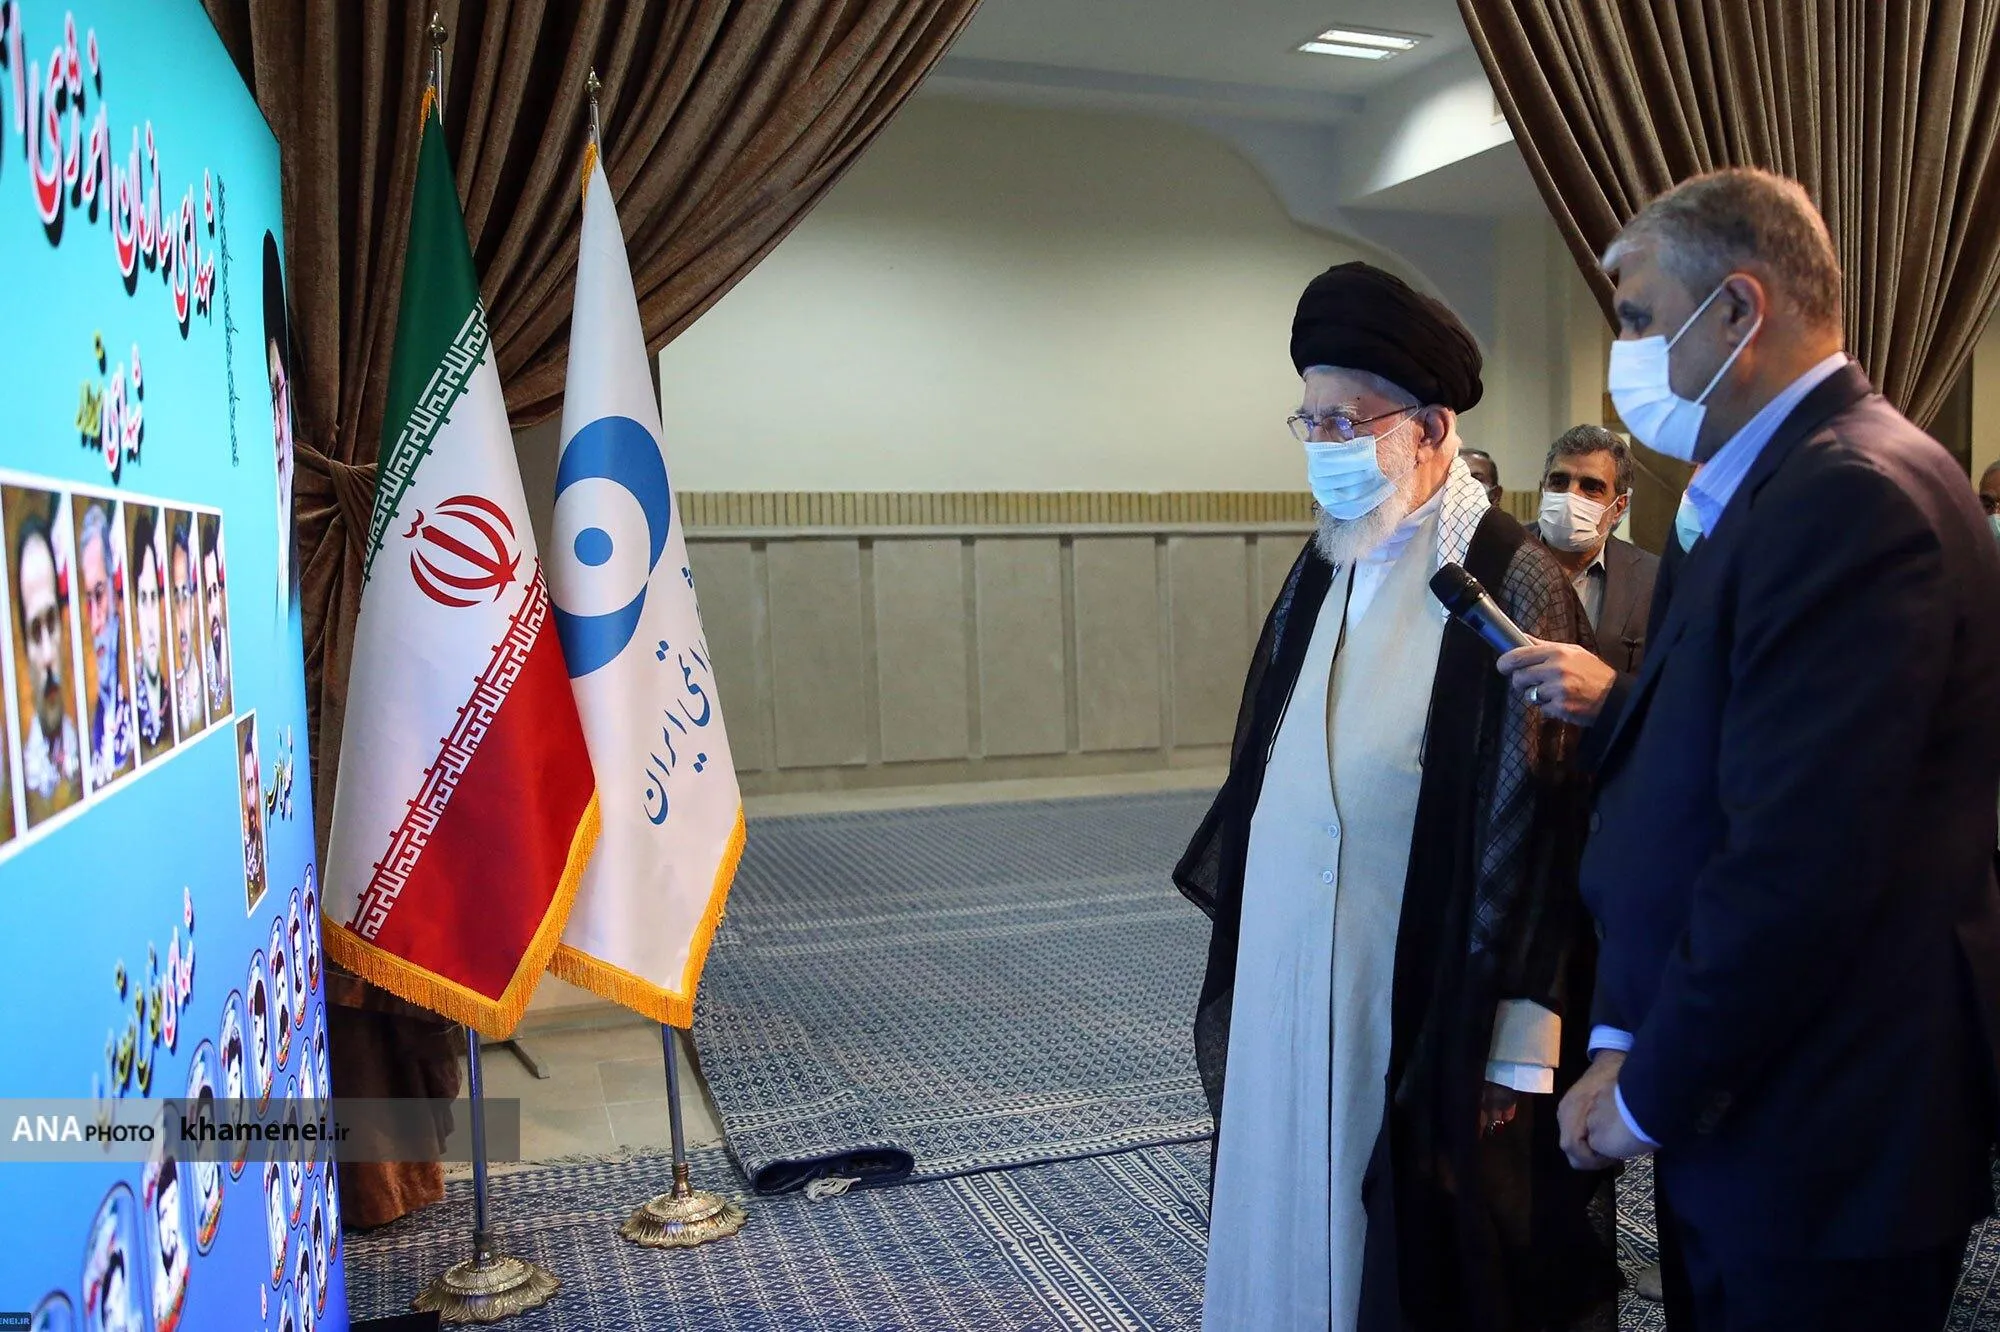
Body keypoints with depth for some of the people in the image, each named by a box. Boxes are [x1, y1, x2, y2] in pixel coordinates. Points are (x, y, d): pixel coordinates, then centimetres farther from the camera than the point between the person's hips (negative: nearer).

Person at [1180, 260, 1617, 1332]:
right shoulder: (1321, 574, 7)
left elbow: (1536, 823, -14)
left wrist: (1516, 1043, -13)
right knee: (1297, 1238, 18)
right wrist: (1241, 956, 13)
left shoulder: (1511, 584, -12)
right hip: (1289, 992, 6)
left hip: (1422, 1011, -6)